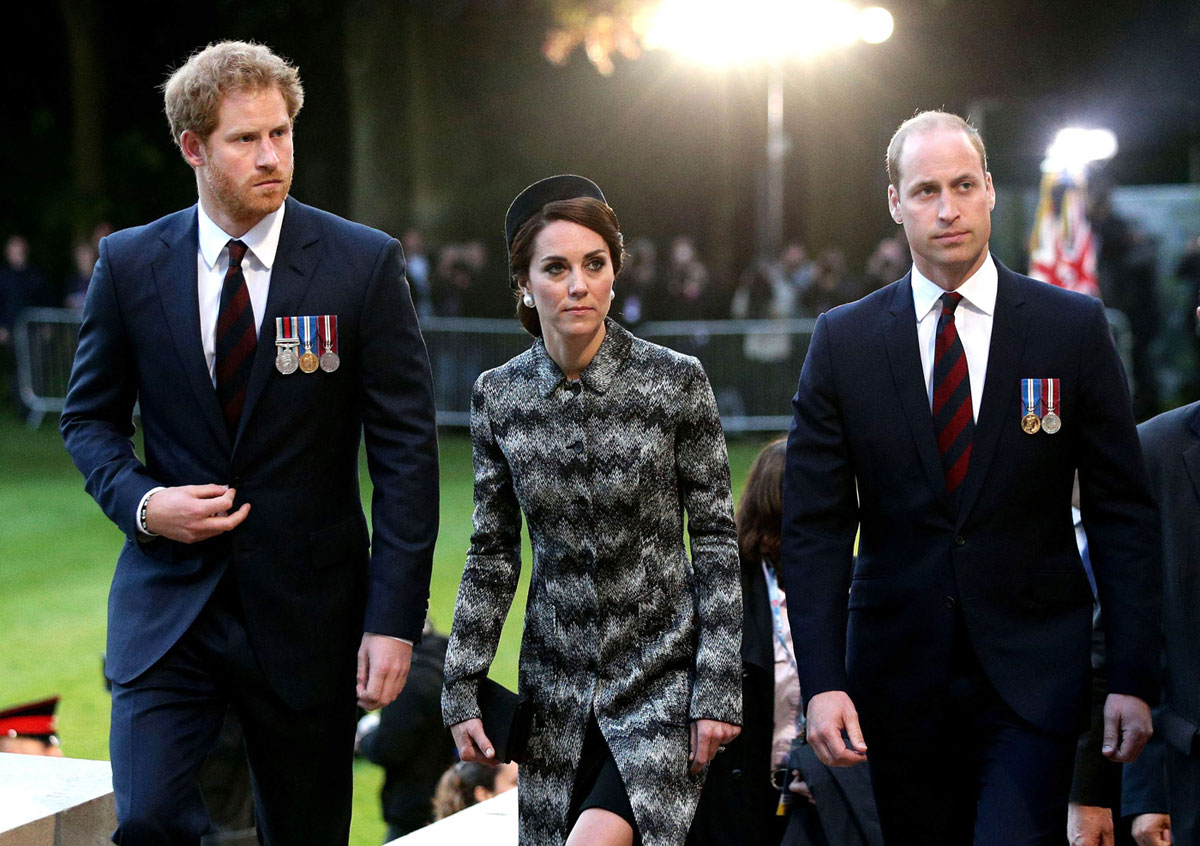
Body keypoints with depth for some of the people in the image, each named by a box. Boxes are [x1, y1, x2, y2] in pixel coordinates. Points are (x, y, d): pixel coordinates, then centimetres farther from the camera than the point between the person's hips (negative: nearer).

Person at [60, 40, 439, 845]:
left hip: (307, 607, 0)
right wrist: (140, 501, -9)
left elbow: (406, 447, -6)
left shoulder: (364, 264, -5)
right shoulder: (129, 264, 0)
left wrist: (396, 617, -11)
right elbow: (90, 416, 12)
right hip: (169, 595, 1)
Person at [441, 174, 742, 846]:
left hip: (664, 671, -3)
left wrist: (720, 687, -9)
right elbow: (493, 554, 8)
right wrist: (462, 689, 4)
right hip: (558, 677, 4)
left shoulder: (676, 381, -8)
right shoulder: (499, 395, 1)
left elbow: (716, 539, -5)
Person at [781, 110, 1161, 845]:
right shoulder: (843, 341, 3)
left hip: (1034, 668, -1)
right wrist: (822, 680, -9)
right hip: (899, 670, 2)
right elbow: (815, 524, 1)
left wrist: (1132, 676, -5)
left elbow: (1124, 511, 1)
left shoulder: (1073, 327, 1)